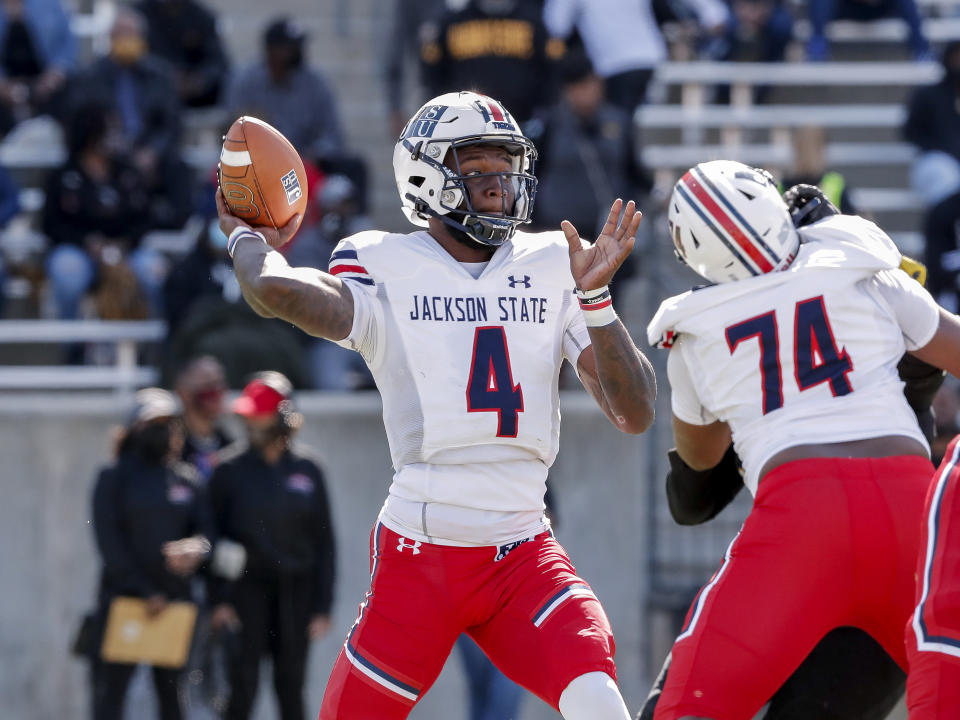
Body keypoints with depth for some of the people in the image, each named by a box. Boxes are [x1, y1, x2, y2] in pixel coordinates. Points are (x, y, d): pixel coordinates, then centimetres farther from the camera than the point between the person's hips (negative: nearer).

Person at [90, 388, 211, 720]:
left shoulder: (186, 480, 12)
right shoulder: (114, 477, 2)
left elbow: (205, 529, 7)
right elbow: (109, 542, -4)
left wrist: (194, 549, -18)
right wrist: (145, 591, -10)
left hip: (175, 596, 3)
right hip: (123, 593, -3)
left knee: (171, 691, 5)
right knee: (110, 689, -6)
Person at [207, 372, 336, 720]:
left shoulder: (307, 472, 6)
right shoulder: (230, 469, 1)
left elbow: (324, 544, 9)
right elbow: (214, 537, 2)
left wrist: (322, 606, 4)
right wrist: (219, 600, -6)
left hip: (296, 592, 2)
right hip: (247, 589, -2)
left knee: (290, 688, 4)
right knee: (243, 685, -8)